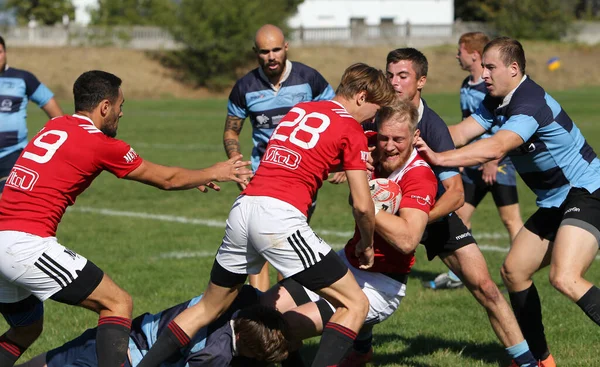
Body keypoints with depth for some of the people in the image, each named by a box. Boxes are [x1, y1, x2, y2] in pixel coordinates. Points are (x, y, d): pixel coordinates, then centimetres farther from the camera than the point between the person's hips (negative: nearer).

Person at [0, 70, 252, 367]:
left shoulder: (53, 128, 17)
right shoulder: (99, 143, -5)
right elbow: (166, 179, 10)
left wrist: (199, 178, 38)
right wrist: (214, 173, 28)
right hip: (28, 244, -8)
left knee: (26, 331, 26)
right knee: (118, 304, 1)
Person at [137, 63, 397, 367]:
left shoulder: (299, 109, 22)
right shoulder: (351, 129, 3)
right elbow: (362, 206, 2)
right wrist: (367, 245, 17)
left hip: (242, 207, 7)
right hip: (280, 217, -7)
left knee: (210, 306, 24)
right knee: (354, 305, 1)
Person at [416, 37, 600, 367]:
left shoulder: (531, 103, -24)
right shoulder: (496, 102, 7)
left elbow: (495, 148, -36)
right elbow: (462, 132, -1)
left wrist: (440, 158, -40)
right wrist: (424, 142, -17)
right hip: (555, 202, 10)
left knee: (565, 278, -28)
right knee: (514, 272, 11)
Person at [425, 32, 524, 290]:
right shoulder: (466, 86, 10)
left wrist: (494, 162, -18)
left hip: (498, 161, -9)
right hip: (474, 162, 9)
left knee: (510, 218, -5)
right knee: (460, 213, 8)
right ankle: (456, 275, 17)